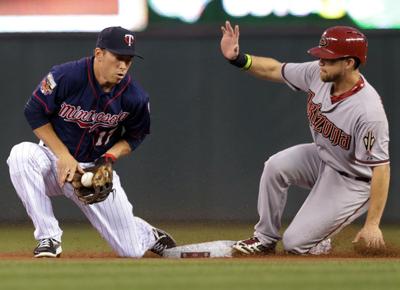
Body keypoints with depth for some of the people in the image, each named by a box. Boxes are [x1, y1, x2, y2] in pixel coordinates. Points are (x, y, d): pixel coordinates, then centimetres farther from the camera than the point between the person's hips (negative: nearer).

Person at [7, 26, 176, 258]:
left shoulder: (135, 97, -13)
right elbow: (35, 113, -10)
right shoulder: (66, 76, -21)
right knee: (22, 155, -37)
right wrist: (63, 155, -17)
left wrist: (110, 157, -14)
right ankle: (49, 238, -25)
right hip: (57, 160, -1)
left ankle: (150, 235, 39)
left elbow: (135, 136, 5)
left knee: (132, 250, -3)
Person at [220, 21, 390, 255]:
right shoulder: (318, 73, -16)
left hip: (352, 182, -7)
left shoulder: (368, 111, -36)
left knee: (295, 243, -12)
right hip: (322, 158, 7)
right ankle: (265, 239, 0)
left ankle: (320, 245, 23)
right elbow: (275, 70, 0)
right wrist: (238, 58, -17)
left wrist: (372, 225, -32)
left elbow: (381, 169, -32)